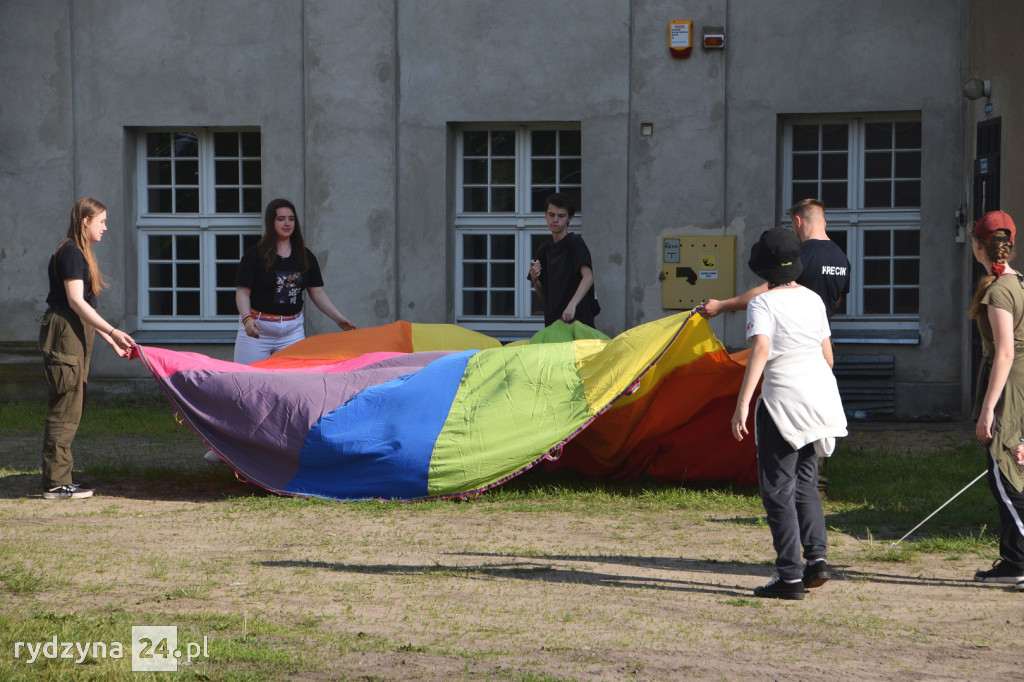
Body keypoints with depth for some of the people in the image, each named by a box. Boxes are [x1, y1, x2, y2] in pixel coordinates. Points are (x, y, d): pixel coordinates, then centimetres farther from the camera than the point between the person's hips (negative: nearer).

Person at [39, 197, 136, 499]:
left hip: (74, 335, 10)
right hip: (64, 334, -10)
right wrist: (112, 332, -20)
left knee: (68, 410, 10)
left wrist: (110, 341, 19)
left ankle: (58, 479, 14)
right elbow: (76, 302, -18)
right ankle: (56, 483, -7)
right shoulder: (71, 253, -11)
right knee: (64, 409, -9)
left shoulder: (79, 253, 20)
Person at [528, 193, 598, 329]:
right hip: (552, 321, 5)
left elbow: (588, 277, -20)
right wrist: (534, 280, -3)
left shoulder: (575, 243, -5)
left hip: (577, 318, -5)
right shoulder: (543, 250, 14)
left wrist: (572, 304, -33)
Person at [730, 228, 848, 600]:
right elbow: (827, 353, 15)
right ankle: (817, 557, 6)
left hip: (783, 397, -7)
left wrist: (743, 403, -28)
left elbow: (761, 349, -23)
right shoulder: (813, 299, 10)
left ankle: (791, 575, -3)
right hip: (822, 391, 7)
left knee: (778, 487, 0)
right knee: (804, 481, 19)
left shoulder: (763, 303, -9)